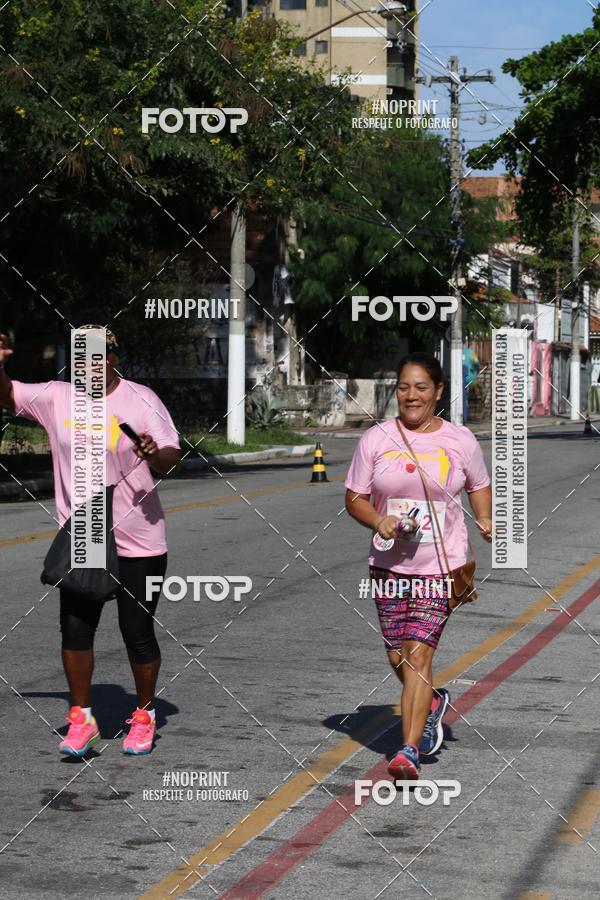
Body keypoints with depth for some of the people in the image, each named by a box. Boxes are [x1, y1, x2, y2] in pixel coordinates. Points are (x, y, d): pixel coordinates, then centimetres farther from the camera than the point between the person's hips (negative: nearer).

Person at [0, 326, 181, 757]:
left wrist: (155, 455, -30)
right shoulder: (56, 397, 3)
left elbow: (172, 457, -7)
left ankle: (144, 716, 23)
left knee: (138, 634, 4)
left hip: (138, 543, -3)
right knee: (75, 630, 1)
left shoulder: (141, 400, -6)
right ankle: (82, 718, 16)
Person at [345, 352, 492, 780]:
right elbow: (354, 499, 6)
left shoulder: (460, 440, 1)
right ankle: (431, 701, 43)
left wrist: (485, 519, -2)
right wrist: (379, 522, -13)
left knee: (418, 652, -13)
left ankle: (409, 751, -13)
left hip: (441, 566, -2)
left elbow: (480, 486, 17)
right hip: (389, 564, 2)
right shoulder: (376, 439, 1)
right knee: (398, 656, 10)